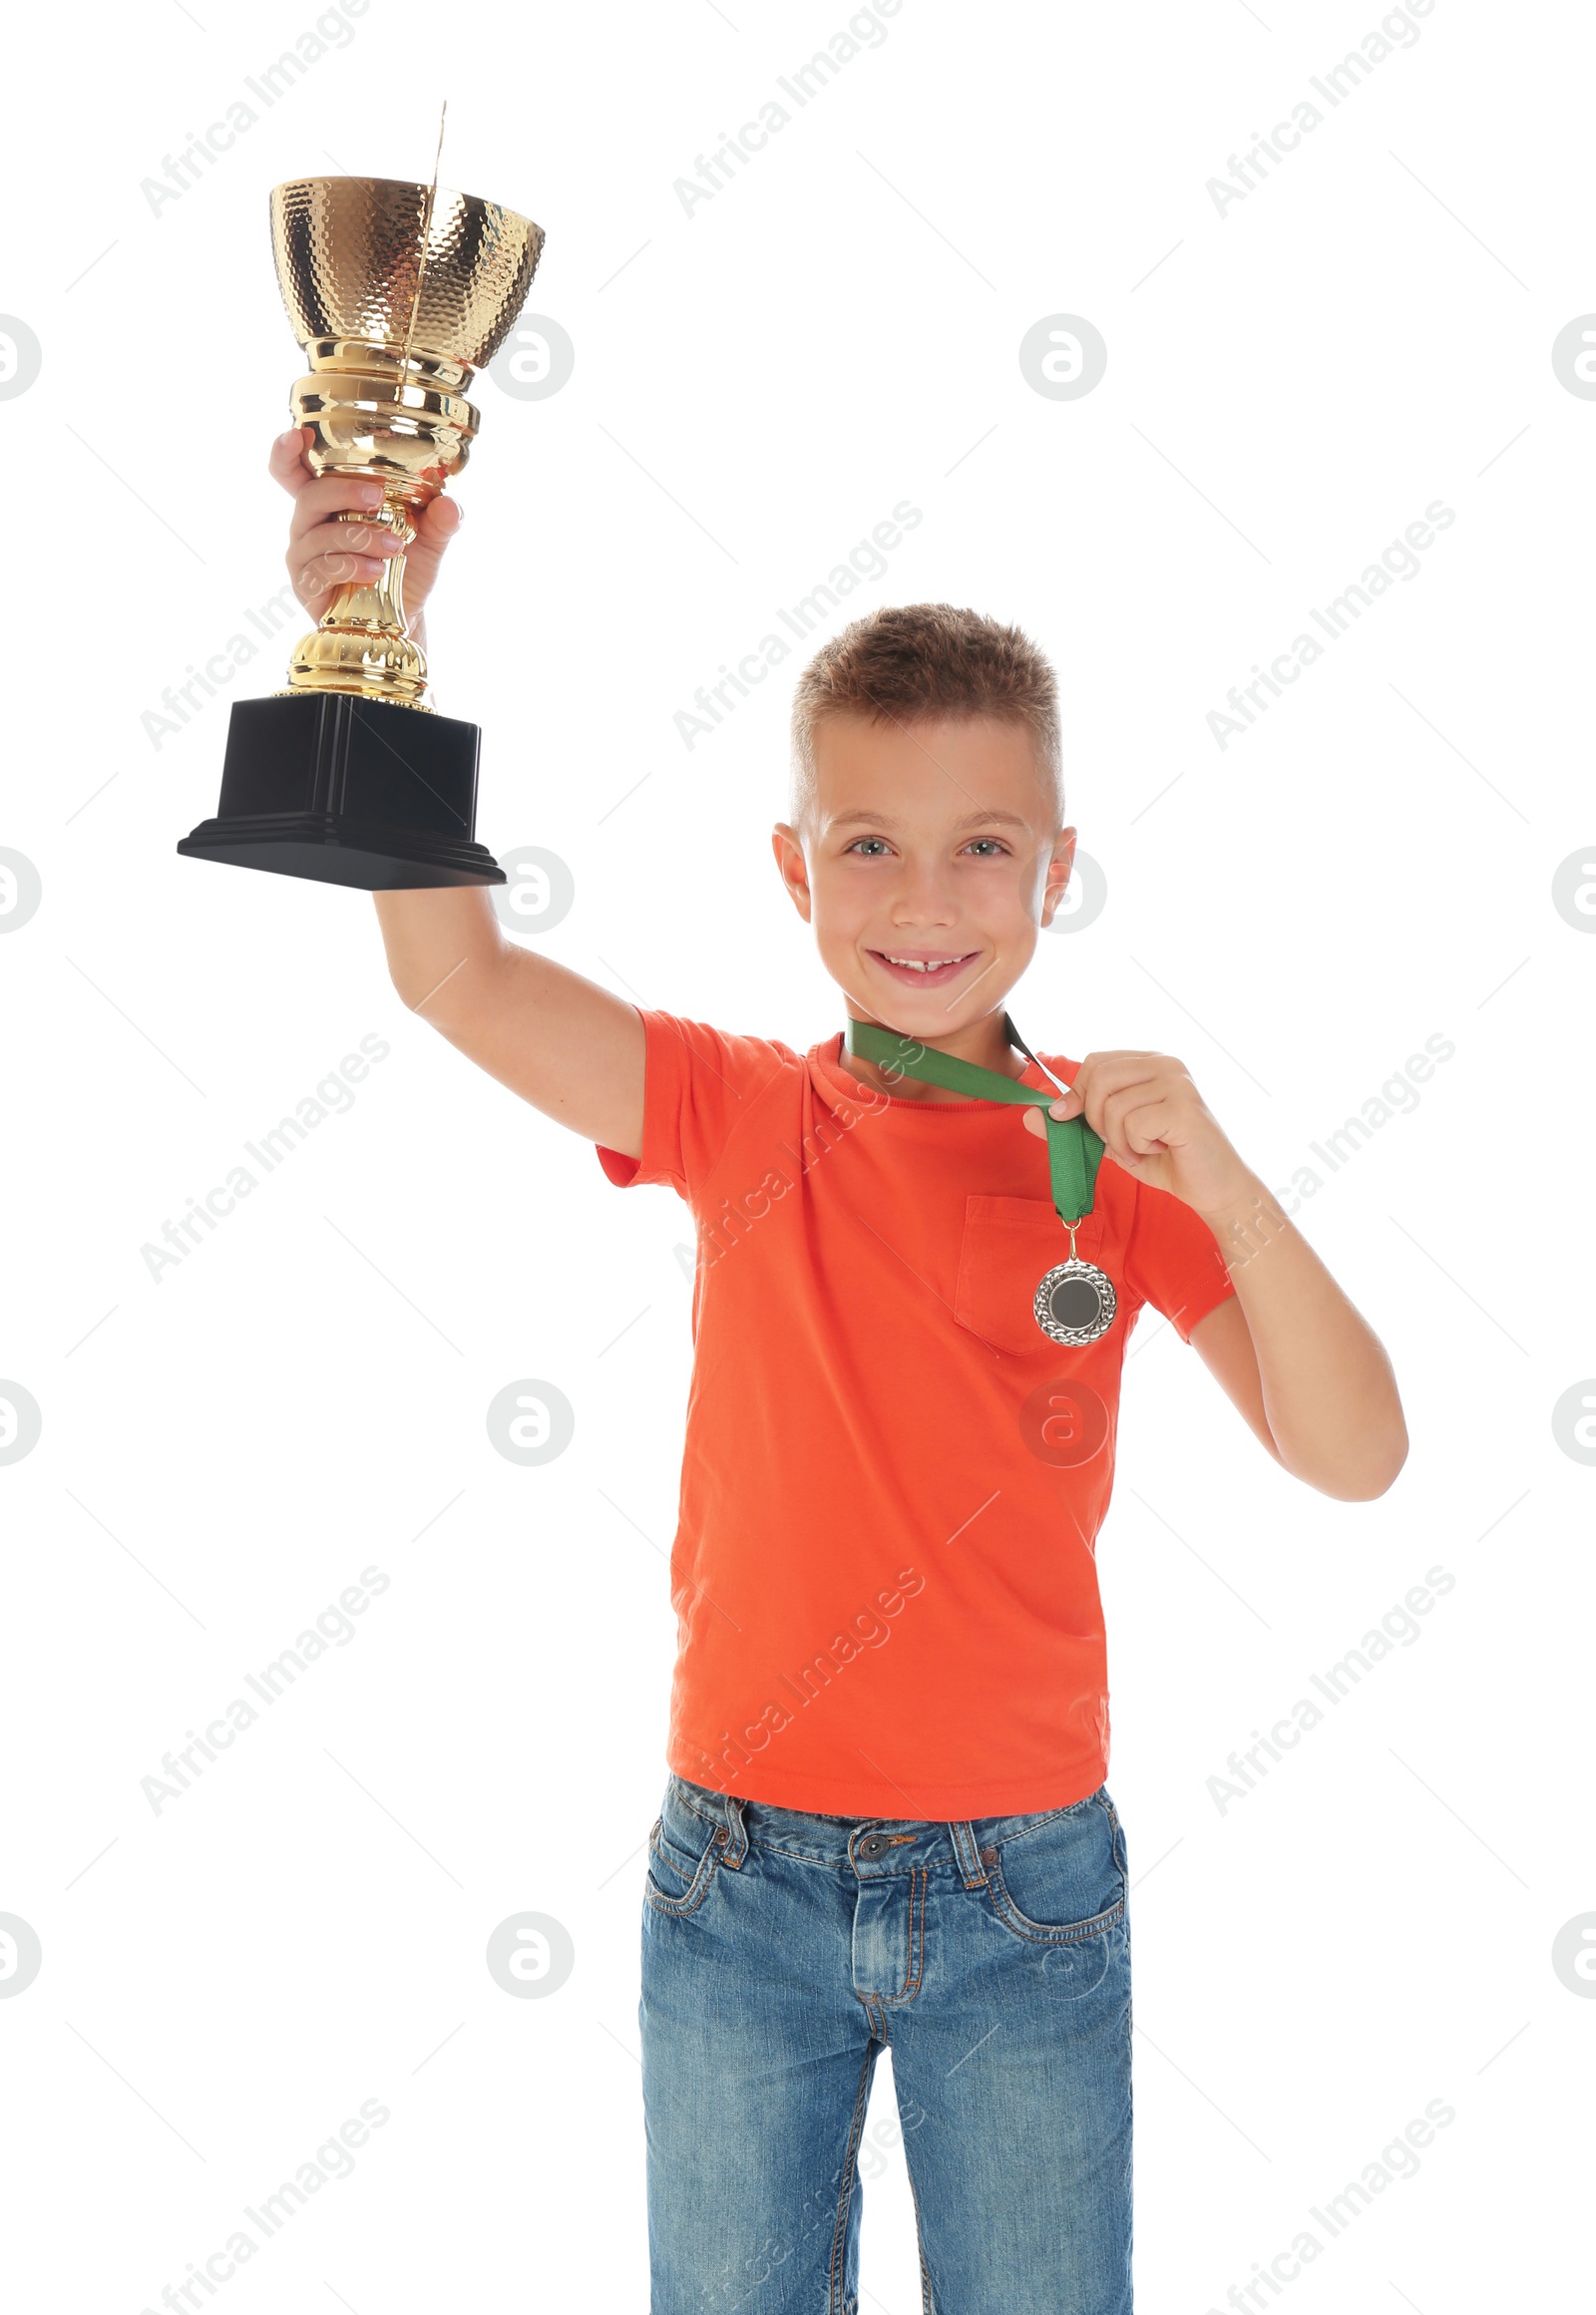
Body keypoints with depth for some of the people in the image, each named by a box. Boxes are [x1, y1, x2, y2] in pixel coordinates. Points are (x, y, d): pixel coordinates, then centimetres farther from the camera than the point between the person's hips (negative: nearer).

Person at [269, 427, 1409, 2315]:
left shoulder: (1115, 1149, -4)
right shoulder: (742, 1118, -6)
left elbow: (1352, 1459, -11)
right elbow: (456, 974, -22)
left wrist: (1219, 1189, -24)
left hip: (1024, 1891, 0)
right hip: (745, 1880, 0)